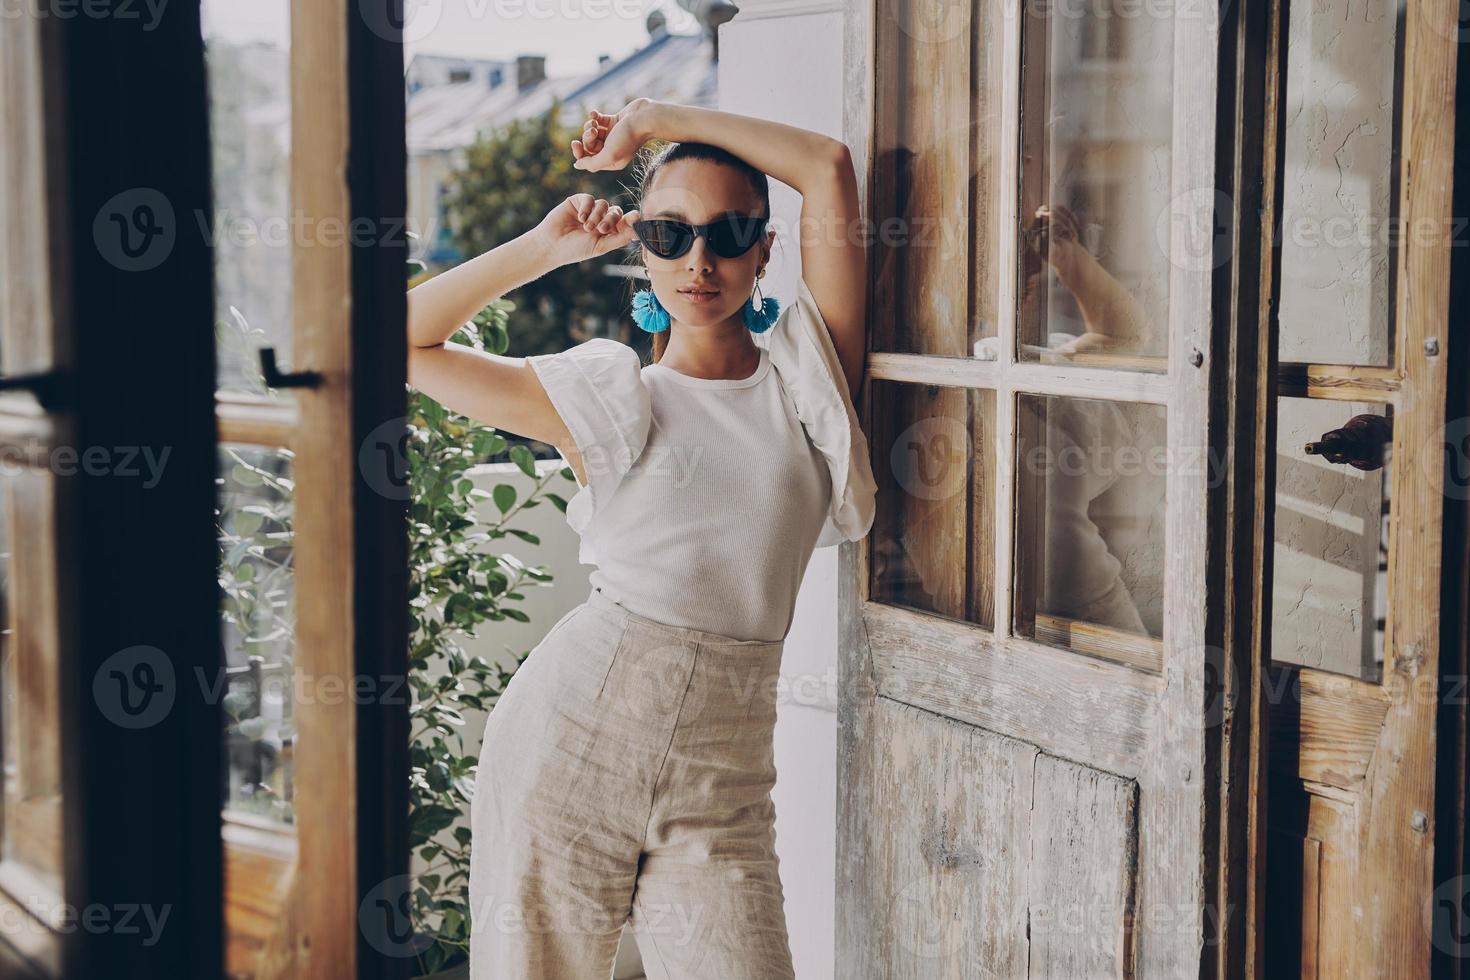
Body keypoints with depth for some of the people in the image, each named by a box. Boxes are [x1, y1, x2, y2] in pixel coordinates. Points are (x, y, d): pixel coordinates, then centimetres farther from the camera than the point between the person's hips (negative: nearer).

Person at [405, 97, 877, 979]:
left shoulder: (808, 380, 6)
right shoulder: (604, 397, 6)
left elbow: (828, 169, 0)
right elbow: (405, 342, 9)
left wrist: (655, 122, 5)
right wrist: (546, 246, 6)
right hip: (570, 745, 0)